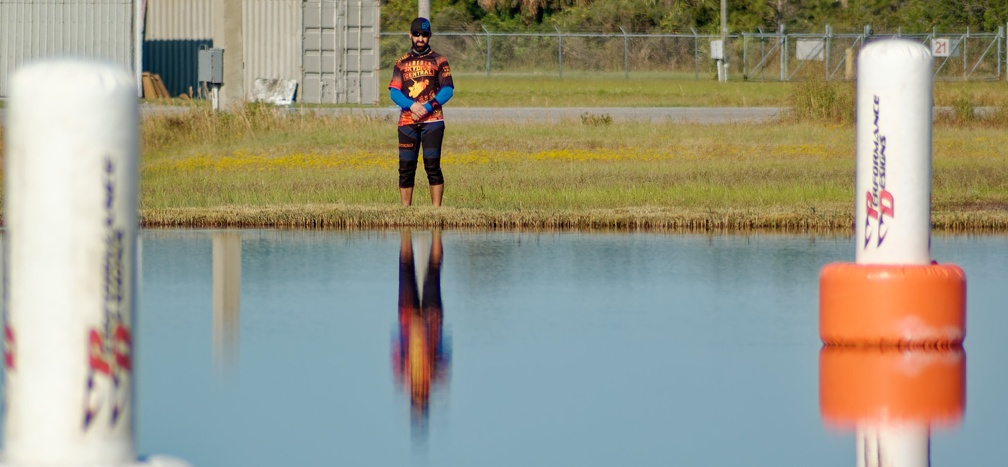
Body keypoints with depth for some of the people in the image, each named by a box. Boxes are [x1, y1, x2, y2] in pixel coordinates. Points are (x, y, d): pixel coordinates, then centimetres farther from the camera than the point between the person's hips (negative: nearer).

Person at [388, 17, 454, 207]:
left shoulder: (439, 61, 8)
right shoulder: (401, 62, 14)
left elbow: (448, 89, -2)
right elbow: (394, 91, 5)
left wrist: (428, 107, -15)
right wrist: (412, 105, -13)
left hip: (432, 121, -2)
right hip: (407, 121, 2)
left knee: (432, 165, -9)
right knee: (406, 168, 0)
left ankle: (436, 209, -9)